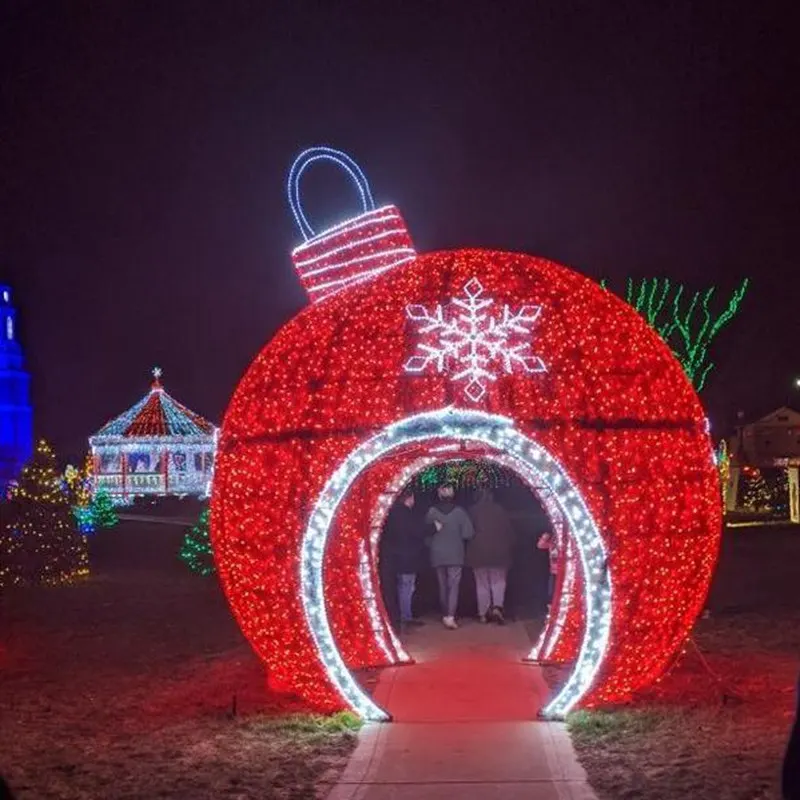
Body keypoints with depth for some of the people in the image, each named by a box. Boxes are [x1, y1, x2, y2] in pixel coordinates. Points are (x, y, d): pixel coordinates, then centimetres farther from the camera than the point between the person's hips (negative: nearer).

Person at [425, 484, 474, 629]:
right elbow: (468, 533, -9)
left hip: (437, 554, 2)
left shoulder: (432, 511, -4)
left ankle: (445, 615, 20)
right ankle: (450, 616, -16)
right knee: (453, 585, -2)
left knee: (443, 586, 14)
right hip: (455, 554, -2)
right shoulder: (459, 511, -7)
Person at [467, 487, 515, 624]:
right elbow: (509, 531, 3)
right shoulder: (500, 510, 1)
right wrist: (508, 548, 12)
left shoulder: (473, 511, 0)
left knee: (482, 584, 7)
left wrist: (469, 551, 10)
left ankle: (483, 614, 5)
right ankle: (497, 607, -15)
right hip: (498, 552, 0)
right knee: (498, 582, 6)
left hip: (478, 552, 0)